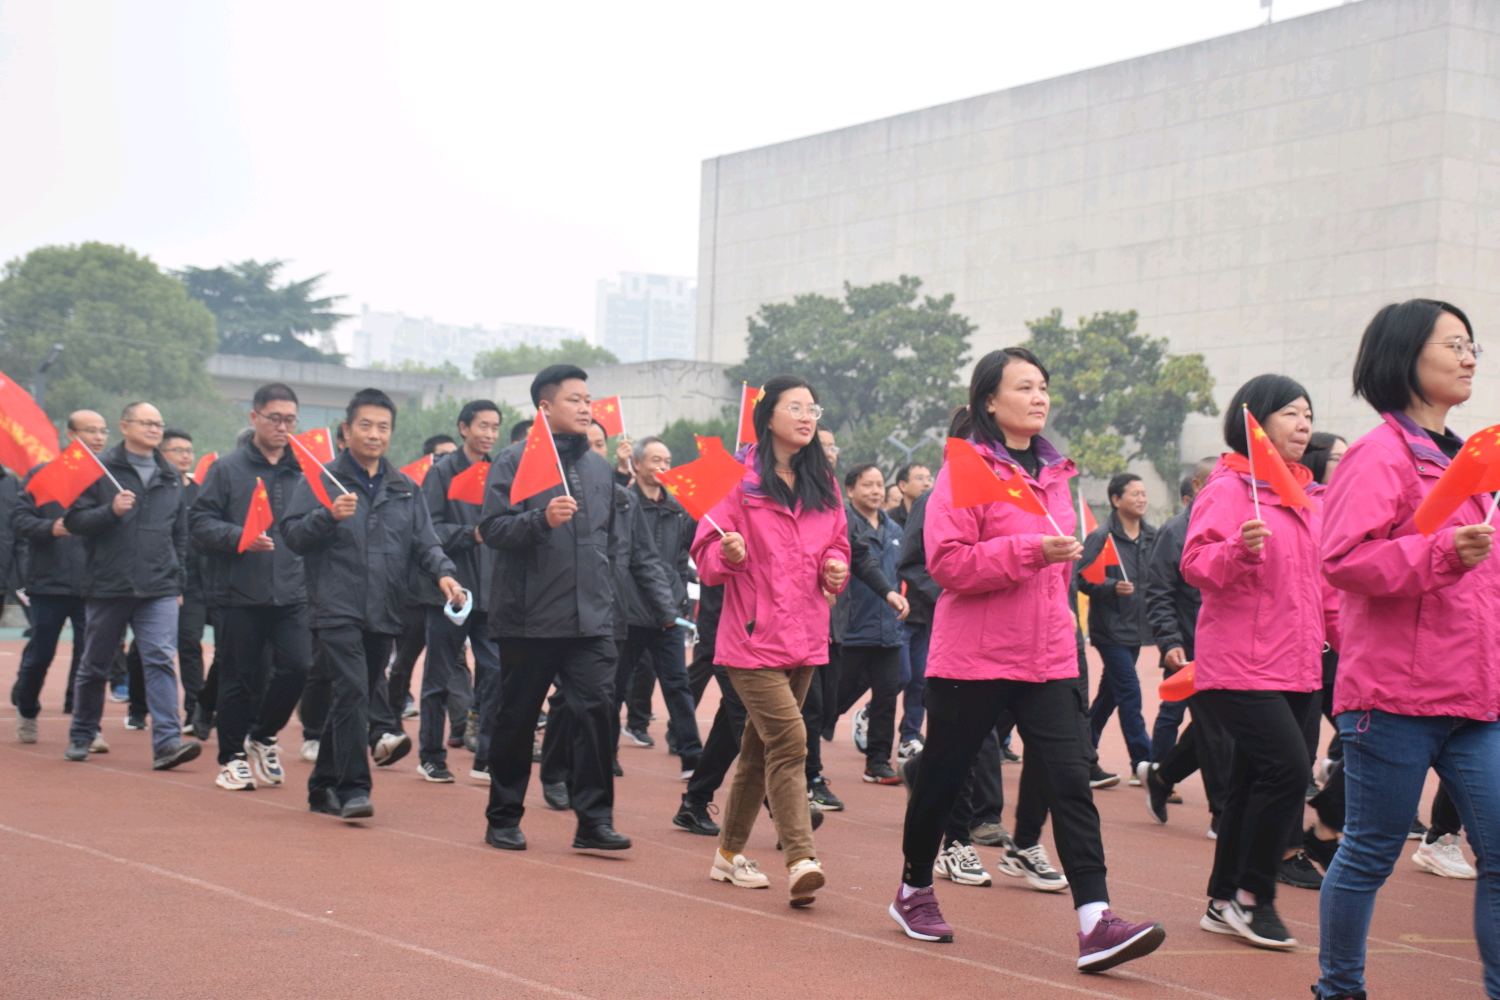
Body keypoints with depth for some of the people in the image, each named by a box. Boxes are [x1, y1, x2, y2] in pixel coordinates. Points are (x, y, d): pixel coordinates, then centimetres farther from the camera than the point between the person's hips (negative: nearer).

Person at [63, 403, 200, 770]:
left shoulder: (172, 477, 13)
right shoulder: (101, 469, -1)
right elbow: (74, 520, -4)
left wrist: (178, 580, 16)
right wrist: (111, 511, -19)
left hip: (159, 589, 2)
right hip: (108, 586, -2)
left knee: (161, 660, -11)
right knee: (94, 666, 10)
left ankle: (167, 741, -17)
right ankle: (81, 736, 26)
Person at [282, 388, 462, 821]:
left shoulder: (405, 489, 16)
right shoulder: (321, 480, 3)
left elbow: (424, 541, 12)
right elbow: (293, 536, -4)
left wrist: (443, 572, -8)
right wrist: (329, 515, -21)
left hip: (384, 614, 5)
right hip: (336, 610, -5)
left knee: (358, 697, 11)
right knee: (351, 692, -17)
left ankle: (324, 786, 22)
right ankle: (352, 788, -16)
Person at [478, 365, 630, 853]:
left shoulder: (599, 466, 14)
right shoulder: (514, 461, -3)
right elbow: (492, 528, -10)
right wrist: (542, 519, -24)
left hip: (591, 617, 4)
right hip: (529, 616, -4)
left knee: (597, 707, -7)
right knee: (517, 718, 6)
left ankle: (594, 819, -3)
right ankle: (504, 818, 18)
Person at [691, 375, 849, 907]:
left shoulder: (823, 484, 11)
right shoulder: (742, 480, -6)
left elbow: (837, 543, 20)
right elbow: (705, 555, -6)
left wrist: (836, 567, -2)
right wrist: (727, 553, -28)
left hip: (805, 636, 6)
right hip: (753, 635, -6)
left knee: (760, 746, 14)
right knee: (789, 741, -17)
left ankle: (730, 852, 25)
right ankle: (800, 859, -18)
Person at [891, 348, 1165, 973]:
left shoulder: (1052, 472, 13)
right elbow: (947, 562, -18)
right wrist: (1031, 551, -23)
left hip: (1047, 657, 5)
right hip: (974, 657, -5)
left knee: (1070, 780, -7)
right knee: (942, 776, 9)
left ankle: (1095, 923, -14)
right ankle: (914, 892, 31)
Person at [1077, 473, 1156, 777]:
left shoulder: (1152, 537, 8)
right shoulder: (1101, 537, -10)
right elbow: (1081, 578, -12)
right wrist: (1112, 586, -25)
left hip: (1137, 627, 6)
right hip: (1110, 627, -6)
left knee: (1109, 694, 14)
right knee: (1130, 694, -10)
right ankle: (1143, 762, -7)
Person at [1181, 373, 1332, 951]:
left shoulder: (1306, 494, 16)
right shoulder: (1229, 487, -8)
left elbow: (1322, 580, 24)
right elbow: (1196, 566, -18)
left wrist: (1347, 637, 18)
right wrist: (1240, 549, -35)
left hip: (1295, 667, 8)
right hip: (1241, 665, -8)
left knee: (1253, 781, 11)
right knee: (1287, 768, -18)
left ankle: (1224, 903, 19)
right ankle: (1253, 894, -4)